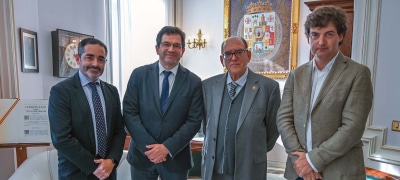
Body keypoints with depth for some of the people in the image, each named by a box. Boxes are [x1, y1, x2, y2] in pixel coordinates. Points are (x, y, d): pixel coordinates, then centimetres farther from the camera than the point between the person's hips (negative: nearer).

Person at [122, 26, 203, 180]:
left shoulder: (193, 82, -4)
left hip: (176, 158, 0)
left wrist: (168, 147, -15)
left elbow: (194, 121, -7)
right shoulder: (139, 75, -2)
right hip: (142, 154, 1)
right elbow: (129, 113, -6)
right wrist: (148, 146, -14)